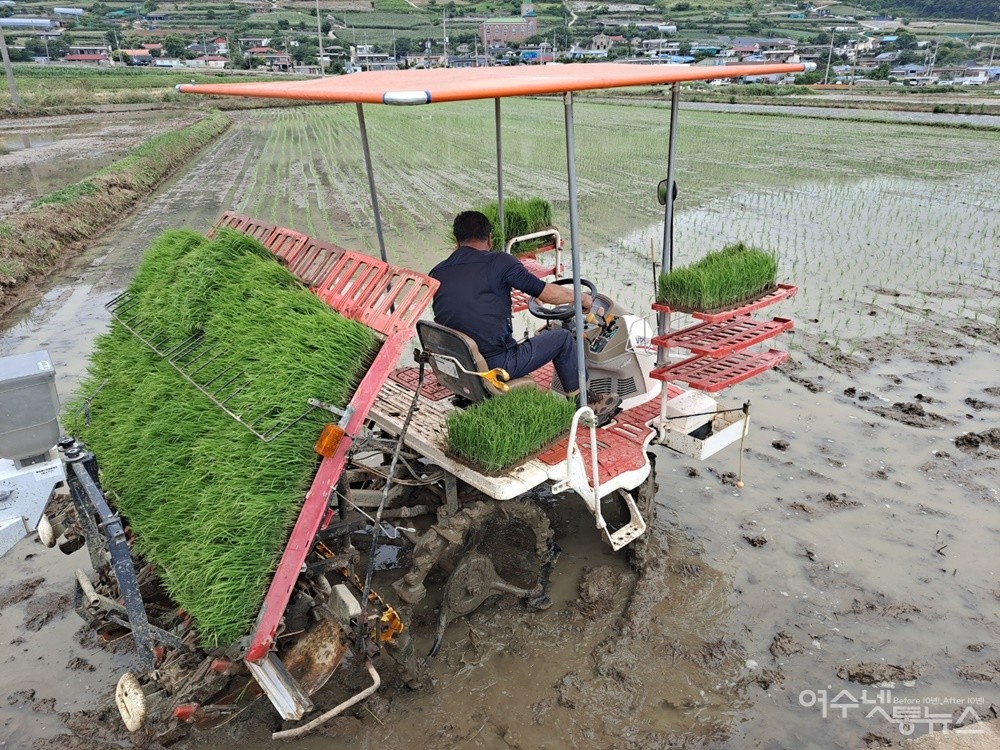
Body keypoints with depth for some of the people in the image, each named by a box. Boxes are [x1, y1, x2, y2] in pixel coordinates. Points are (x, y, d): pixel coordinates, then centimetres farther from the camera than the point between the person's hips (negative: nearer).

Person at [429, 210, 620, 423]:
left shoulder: (436, 273, 6)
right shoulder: (499, 262, -9)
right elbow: (549, 294, -4)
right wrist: (582, 298, 15)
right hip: (494, 367, -6)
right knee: (562, 338, 12)